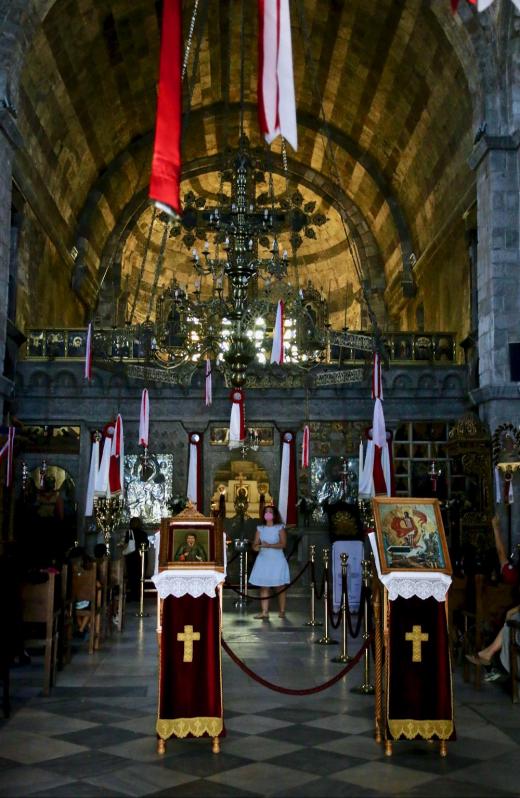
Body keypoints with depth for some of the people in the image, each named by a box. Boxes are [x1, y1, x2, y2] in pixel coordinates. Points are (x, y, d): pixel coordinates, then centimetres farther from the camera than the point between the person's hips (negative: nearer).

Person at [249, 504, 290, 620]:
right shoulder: (260, 528, 9)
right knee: (263, 586, -1)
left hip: (277, 559, -3)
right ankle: (264, 612, 0)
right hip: (263, 559, 3)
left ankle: (282, 611, 11)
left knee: (280, 587, 1)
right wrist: (256, 547, -18)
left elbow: (283, 544, -12)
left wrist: (269, 545, -22)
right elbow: (255, 544, 6)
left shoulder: (280, 528, -1)